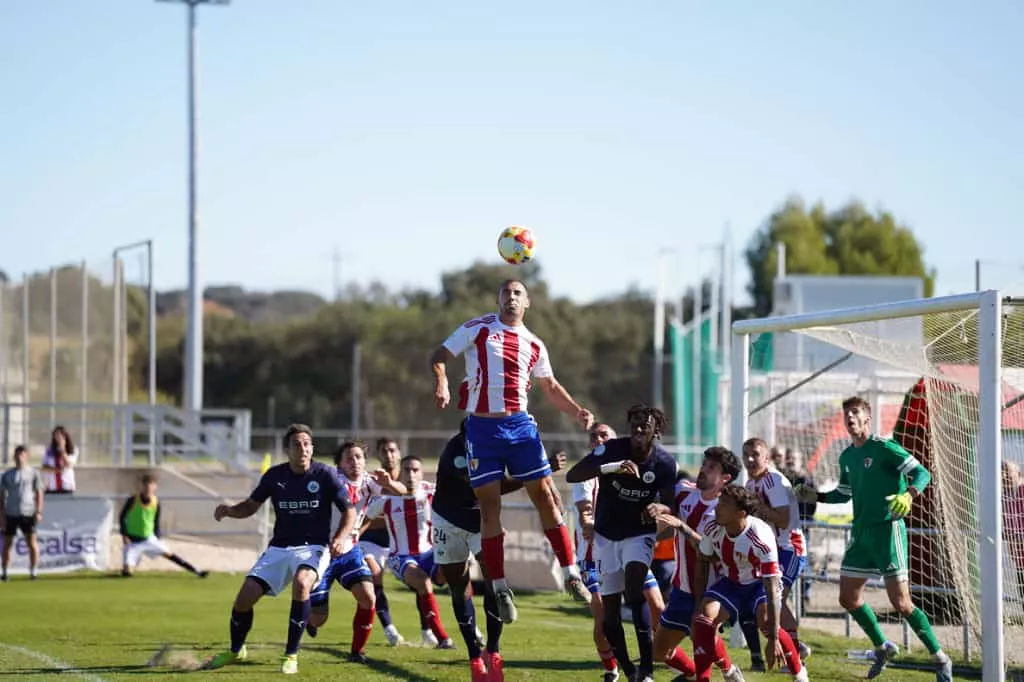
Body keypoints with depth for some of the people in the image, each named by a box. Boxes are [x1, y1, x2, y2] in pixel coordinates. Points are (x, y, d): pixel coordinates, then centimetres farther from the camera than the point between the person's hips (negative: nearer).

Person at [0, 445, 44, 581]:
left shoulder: (33, 473, 5)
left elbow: (39, 493, 5)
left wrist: (39, 512, -4)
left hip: (28, 513, -2)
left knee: (32, 542, -6)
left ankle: (33, 572, 0)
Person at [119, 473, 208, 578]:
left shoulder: (156, 503, -5)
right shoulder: (132, 500, -15)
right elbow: (122, 517, -4)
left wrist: (158, 539, 3)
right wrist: (124, 535, -13)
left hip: (149, 539, 3)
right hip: (132, 541, -3)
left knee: (169, 554, -1)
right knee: (127, 571, -14)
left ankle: (197, 572, 3)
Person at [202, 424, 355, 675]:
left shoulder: (325, 475, -8)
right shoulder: (274, 475, 1)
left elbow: (349, 512, -2)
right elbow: (251, 506, 13)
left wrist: (340, 538, -20)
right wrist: (229, 510, -8)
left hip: (312, 548, -3)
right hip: (279, 548, 3)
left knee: (301, 583, -35)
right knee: (245, 596, -7)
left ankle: (291, 655, -22)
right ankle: (235, 650, 24)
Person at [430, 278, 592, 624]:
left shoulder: (534, 345, 11)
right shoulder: (477, 329, 1)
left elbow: (551, 388, 22)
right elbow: (439, 356, 1)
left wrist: (577, 412, 7)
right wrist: (441, 382, -19)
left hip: (520, 426, 3)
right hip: (482, 427, -2)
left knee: (546, 496, -2)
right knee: (489, 506, 0)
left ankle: (571, 573, 6)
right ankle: (500, 587, 7)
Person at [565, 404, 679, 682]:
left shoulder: (664, 463, -13)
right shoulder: (612, 449, -17)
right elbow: (571, 476, -27)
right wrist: (612, 467, -40)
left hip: (639, 534, -1)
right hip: (607, 535, 2)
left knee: (634, 591, -24)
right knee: (610, 609, 3)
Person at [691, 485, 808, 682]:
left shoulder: (761, 537, -35)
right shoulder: (714, 530, -20)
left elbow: (772, 589, -35)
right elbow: (703, 564, 0)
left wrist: (773, 639, -38)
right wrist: (699, 606, -4)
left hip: (761, 582, -4)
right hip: (730, 582, 4)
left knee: (766, 621, -31)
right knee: (704, 617, -22)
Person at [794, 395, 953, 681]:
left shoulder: (883, 448, -10)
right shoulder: (846, 457, 13)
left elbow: (921, 473, -16)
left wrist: (908, 495, -35)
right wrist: (815, 496, 13)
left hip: (888, 529, -8)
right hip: (861, 534, 8)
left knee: (901, 603, -10)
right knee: (848, 598, 10)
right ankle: (883, 647, 29)